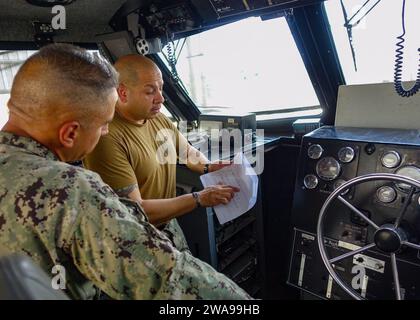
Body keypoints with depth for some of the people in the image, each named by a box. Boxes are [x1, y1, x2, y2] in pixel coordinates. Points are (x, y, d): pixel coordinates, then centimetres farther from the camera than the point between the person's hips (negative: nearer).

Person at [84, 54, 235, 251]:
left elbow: (188, 152, 14)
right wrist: (199, 199, -24)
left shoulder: (159, 119, -1)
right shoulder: (107, 139, -26)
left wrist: (209, 167, -7)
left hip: (170, 226, 7)